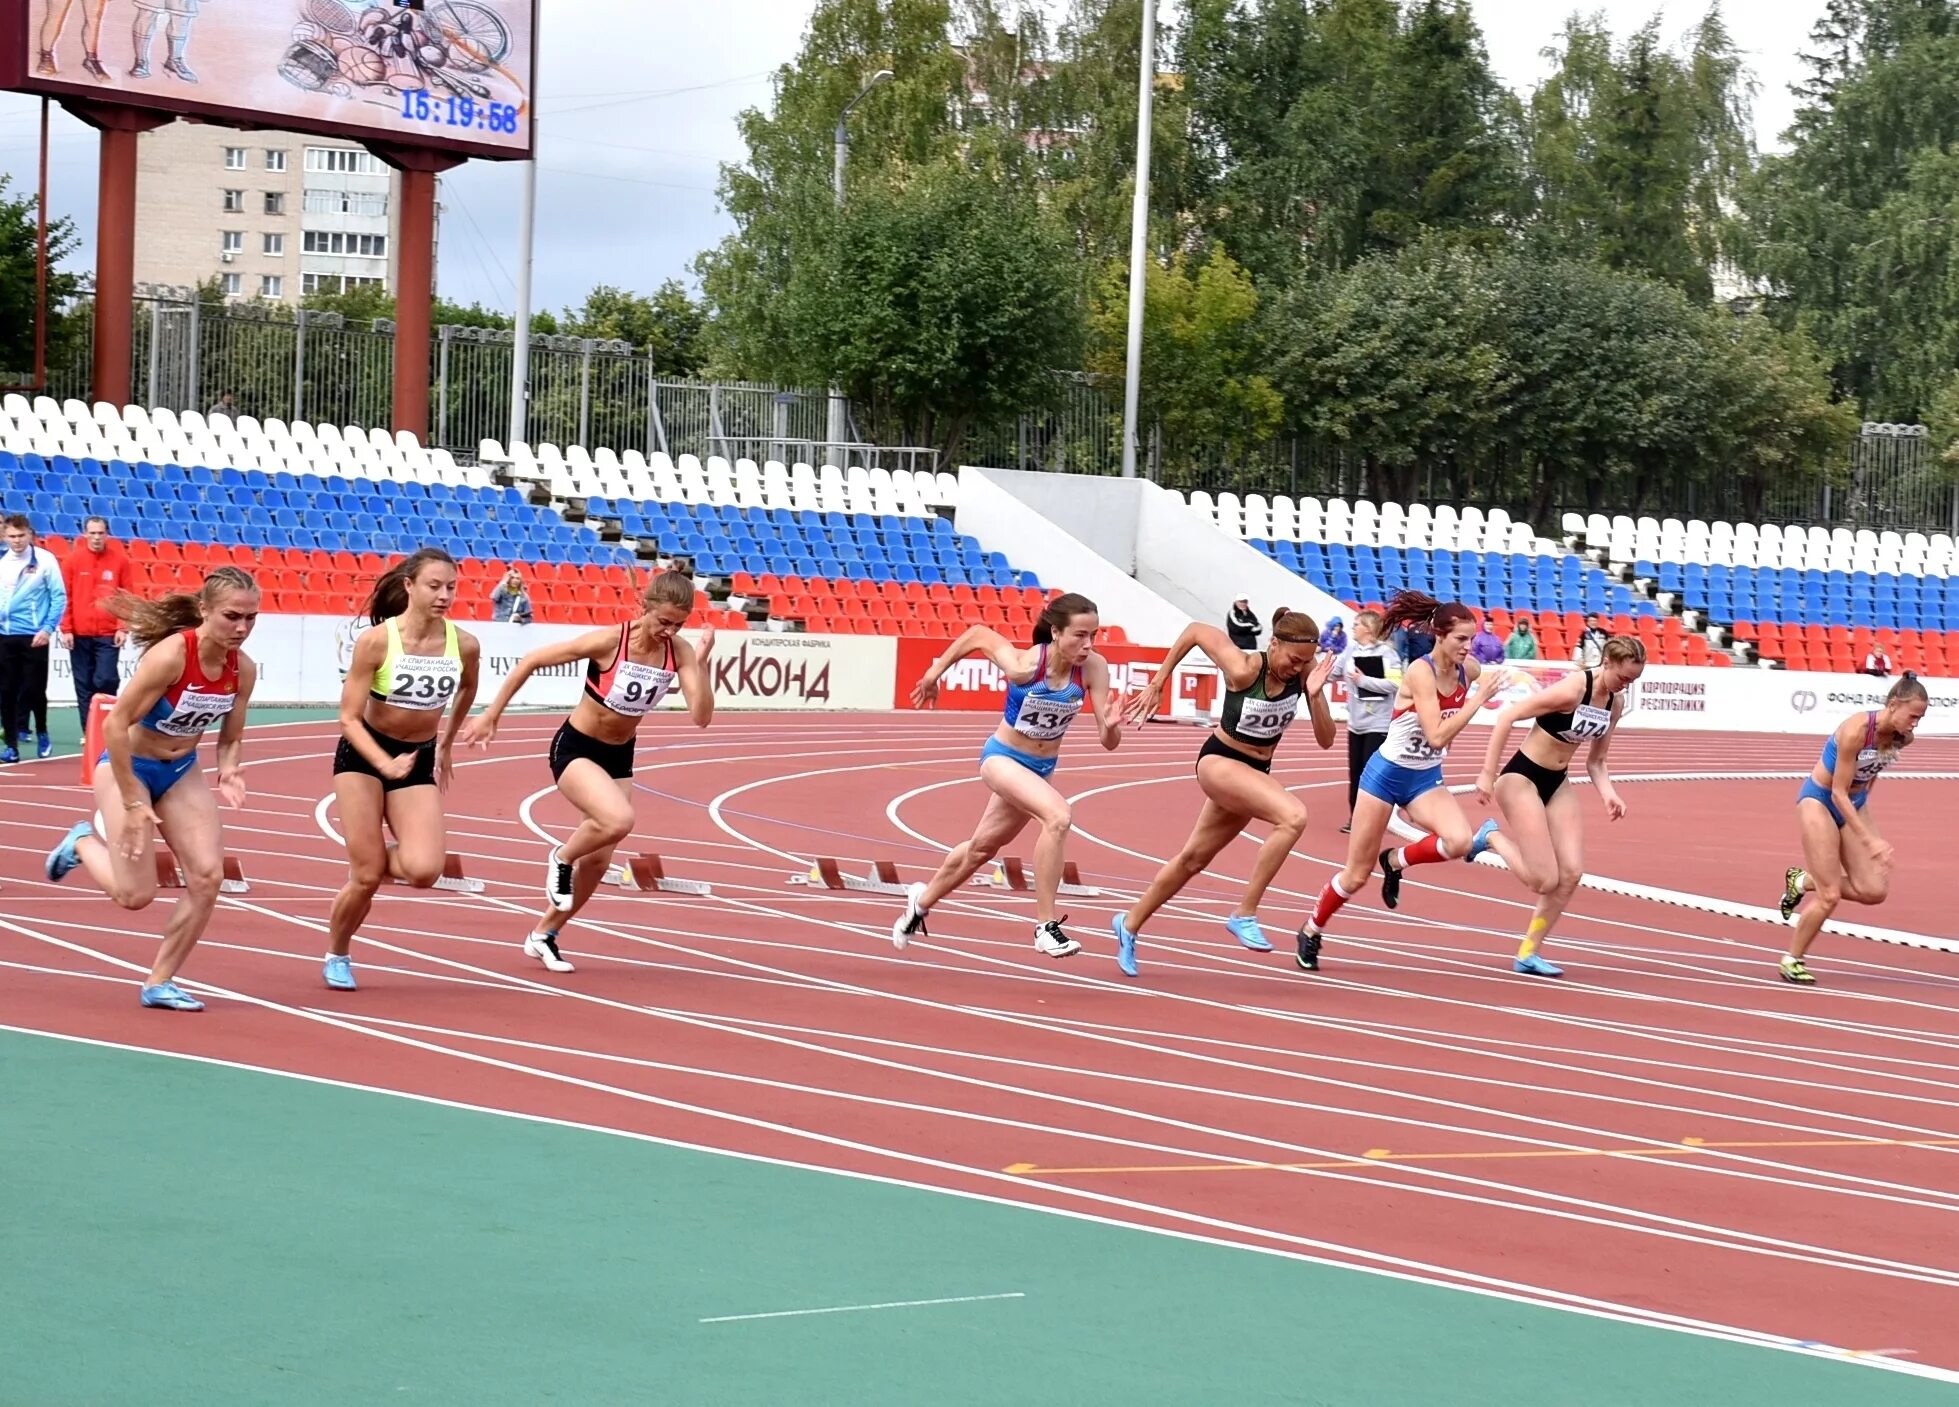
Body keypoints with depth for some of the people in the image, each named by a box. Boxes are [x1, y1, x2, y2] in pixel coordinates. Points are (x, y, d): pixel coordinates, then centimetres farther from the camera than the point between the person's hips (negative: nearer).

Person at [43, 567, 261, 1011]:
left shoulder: (243, 669, -9)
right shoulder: (171, 655, -29)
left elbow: (231, 738, 5)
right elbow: (116, 724, -26)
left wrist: (228, 772, -19)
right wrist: (132, 803, -24)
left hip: (182, 771, 6)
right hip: (129, 766, -6)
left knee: (207, 875, -9)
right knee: (136, 894, -8)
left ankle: (160, 983, 7)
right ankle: (85, 841, 25)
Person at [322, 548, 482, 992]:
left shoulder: (465, 646, -10)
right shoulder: (375, 641, -20)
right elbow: (349, 718, -18)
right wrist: (384, 763, -33)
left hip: (420, 761, 3)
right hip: (362, 755, -3)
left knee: (424, 870, -18)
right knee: (367, 878, -5)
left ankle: (380, 857, 18)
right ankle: (336, 956, 23)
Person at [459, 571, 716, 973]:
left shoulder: (678, 652, -12)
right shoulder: (609, 641, -24)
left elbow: (701, 717, -18)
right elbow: (532, 661, -15)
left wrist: (702, 664, -31)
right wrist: (491, 715, -11)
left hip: (619, 756, 6)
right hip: (575, 748, -6)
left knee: (598, 860, 10)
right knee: (619, 820, -32)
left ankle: (544, 934, 33)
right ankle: (561, 859, 0)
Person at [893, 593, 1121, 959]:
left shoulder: (1094, 668, -21)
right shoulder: (1023, 666, -29)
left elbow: (1108, 743, -20)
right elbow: (976, 634, -11)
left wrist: (1111, 727, -43)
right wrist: (934, 673, 0)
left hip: (1042, 768, 5)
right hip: (1002, 758, -5)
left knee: (983, 846, 24)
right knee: (1058, 816, -32)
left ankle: (922, 901, 50)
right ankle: (1045, 927, -28)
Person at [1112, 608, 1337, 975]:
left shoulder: (1305, 671, -11)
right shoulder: (1243, 670, -24)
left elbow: (1325, 740, -10)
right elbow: (1195, 630, -11)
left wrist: (1315, 694, -27)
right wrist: (1157, 683, -4)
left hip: (1255, 773, 6)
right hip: (1219, 762, -6)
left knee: (1195, 858, 20)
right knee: (1293, 815, -31)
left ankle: (1130, 925, 40)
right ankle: (1244, 914, -23)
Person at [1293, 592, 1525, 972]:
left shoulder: (1468, 669, -6)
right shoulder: (1420, 672, -24)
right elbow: (1437, 736, -32)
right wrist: (1478, 699, -33)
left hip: (1426, 780, 5)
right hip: (1387, 773, -5)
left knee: (1461, 841, -25)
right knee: (1358, 875, 3)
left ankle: (1396, 861, 5)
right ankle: (1311, 931, 30)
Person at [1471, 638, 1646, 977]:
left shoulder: (1615, 702, 2)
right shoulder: (1571, 690, -23)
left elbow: (1595, 760, 12)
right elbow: (1508, 717, -21)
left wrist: (1608, 794, -8)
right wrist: (1487, 774, -21)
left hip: (1557, 784, 8)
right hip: (1522, 778, -8)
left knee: (1571, 873, -3)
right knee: (1545, 880, -13)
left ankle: (1529, 953, 10)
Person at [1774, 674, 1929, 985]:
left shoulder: (1903, 738, -9)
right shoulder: (1856, 731, -30)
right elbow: (1838, 793, -26)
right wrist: (1869, 840, -30)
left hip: (1853, 805, 7)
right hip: (1819, 801, -7)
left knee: (1874, 891, -5)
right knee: (1830, 896, -8)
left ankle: (1803, 881, 17)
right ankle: (1791, 960, 12)